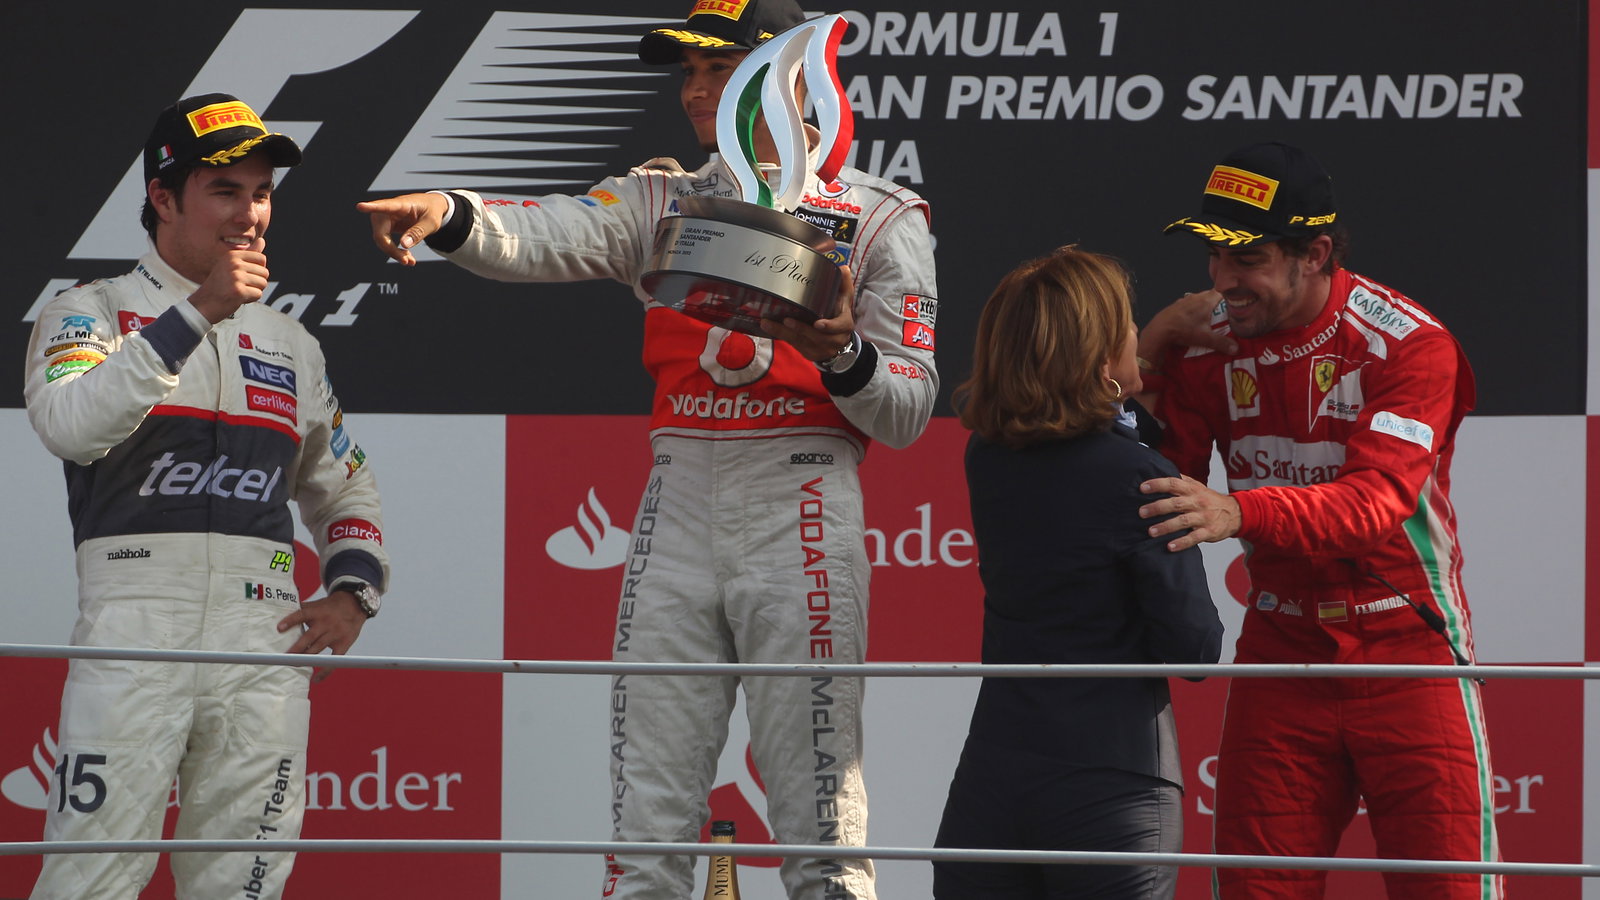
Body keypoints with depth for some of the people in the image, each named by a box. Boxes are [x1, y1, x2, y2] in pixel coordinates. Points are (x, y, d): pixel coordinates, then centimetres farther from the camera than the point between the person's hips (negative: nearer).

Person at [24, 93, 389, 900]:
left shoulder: (290, 345, 21)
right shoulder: (87, 313, 6)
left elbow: (345, 490, 29)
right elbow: (71, 426, -16)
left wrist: (352, 592, 9)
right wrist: (197, 314, -18)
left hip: (266, 639, 5)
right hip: (134, 625, -5)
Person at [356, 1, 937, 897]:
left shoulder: (878, 217, 6)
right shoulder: (660, 201, 15)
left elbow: (906, 412, 3)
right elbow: (540, 238, -5)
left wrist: (839, 351, -18)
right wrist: (449, 216, -26)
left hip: (802, 519, -3)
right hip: (678, 508, 3)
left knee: (821, 822, -6)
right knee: (645, 825, 1)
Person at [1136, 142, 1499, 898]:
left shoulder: (1408, 344, -15)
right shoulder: (1207, 339, 0)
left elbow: (1376, 502, -28)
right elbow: (1160, 477, -2)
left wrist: (1239, 511, -45)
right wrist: (1150, 353, -13)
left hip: (1407, 656, -4)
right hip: (1281, 656, 4)